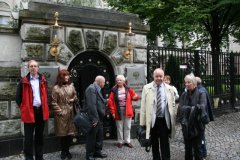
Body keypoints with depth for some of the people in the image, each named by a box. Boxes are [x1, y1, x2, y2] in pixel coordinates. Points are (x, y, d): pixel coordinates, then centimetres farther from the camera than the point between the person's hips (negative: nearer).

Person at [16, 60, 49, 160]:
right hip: (29, 111, -4)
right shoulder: (24, 81, -4)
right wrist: (23, 108, 0)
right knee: (29, 137, 4)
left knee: (39, 136, 15)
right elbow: (18, 97, 1)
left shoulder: (43, 80, 7)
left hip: (41, 111, 4)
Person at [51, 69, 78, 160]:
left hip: (70, 113, 3)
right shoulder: (56, 88, -6)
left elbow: (75, 97, 12)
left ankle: (67, 150, 23)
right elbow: (53, 102, -7)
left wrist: (71, 100, -7)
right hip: (61, 113, -3)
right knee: (62, 133, 4)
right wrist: (59, 111, -10)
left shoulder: (71, 86, 4)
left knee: (69, 132, 8)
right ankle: (63, 151, 21)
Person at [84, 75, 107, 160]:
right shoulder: (91, 88, -19)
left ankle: (97, 152, 34)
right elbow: (91, 105, -25)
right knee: (91, 137, 5)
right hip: (94, 118, -10)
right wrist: (94, 118, -25)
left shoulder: (97, 89, 14)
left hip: (99, 117, 10)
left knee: (99, 136, 19)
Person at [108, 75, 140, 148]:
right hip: (118, 111, -2)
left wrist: (136, 97, -17)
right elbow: (110, 101, -6)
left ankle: (127, 141, 25)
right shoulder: (114, 90, -4)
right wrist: (113, 111, -11)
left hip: (127, 111, 2)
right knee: (119, 128, 8)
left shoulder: (128, 89, 1)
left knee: (127, 127, 11)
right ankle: (120, 141, 23)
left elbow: (133, 97, 8)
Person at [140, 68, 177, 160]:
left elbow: (173, 105, 6)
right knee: (154, 144, 15)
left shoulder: (169, 88, 3)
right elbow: (143, 106, -2)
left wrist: (173, 121, 3)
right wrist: (143, 122, -5)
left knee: (165, 144, 4)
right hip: (152, 120, 0)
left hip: (165, 120, 0)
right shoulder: (146, 88, -1)